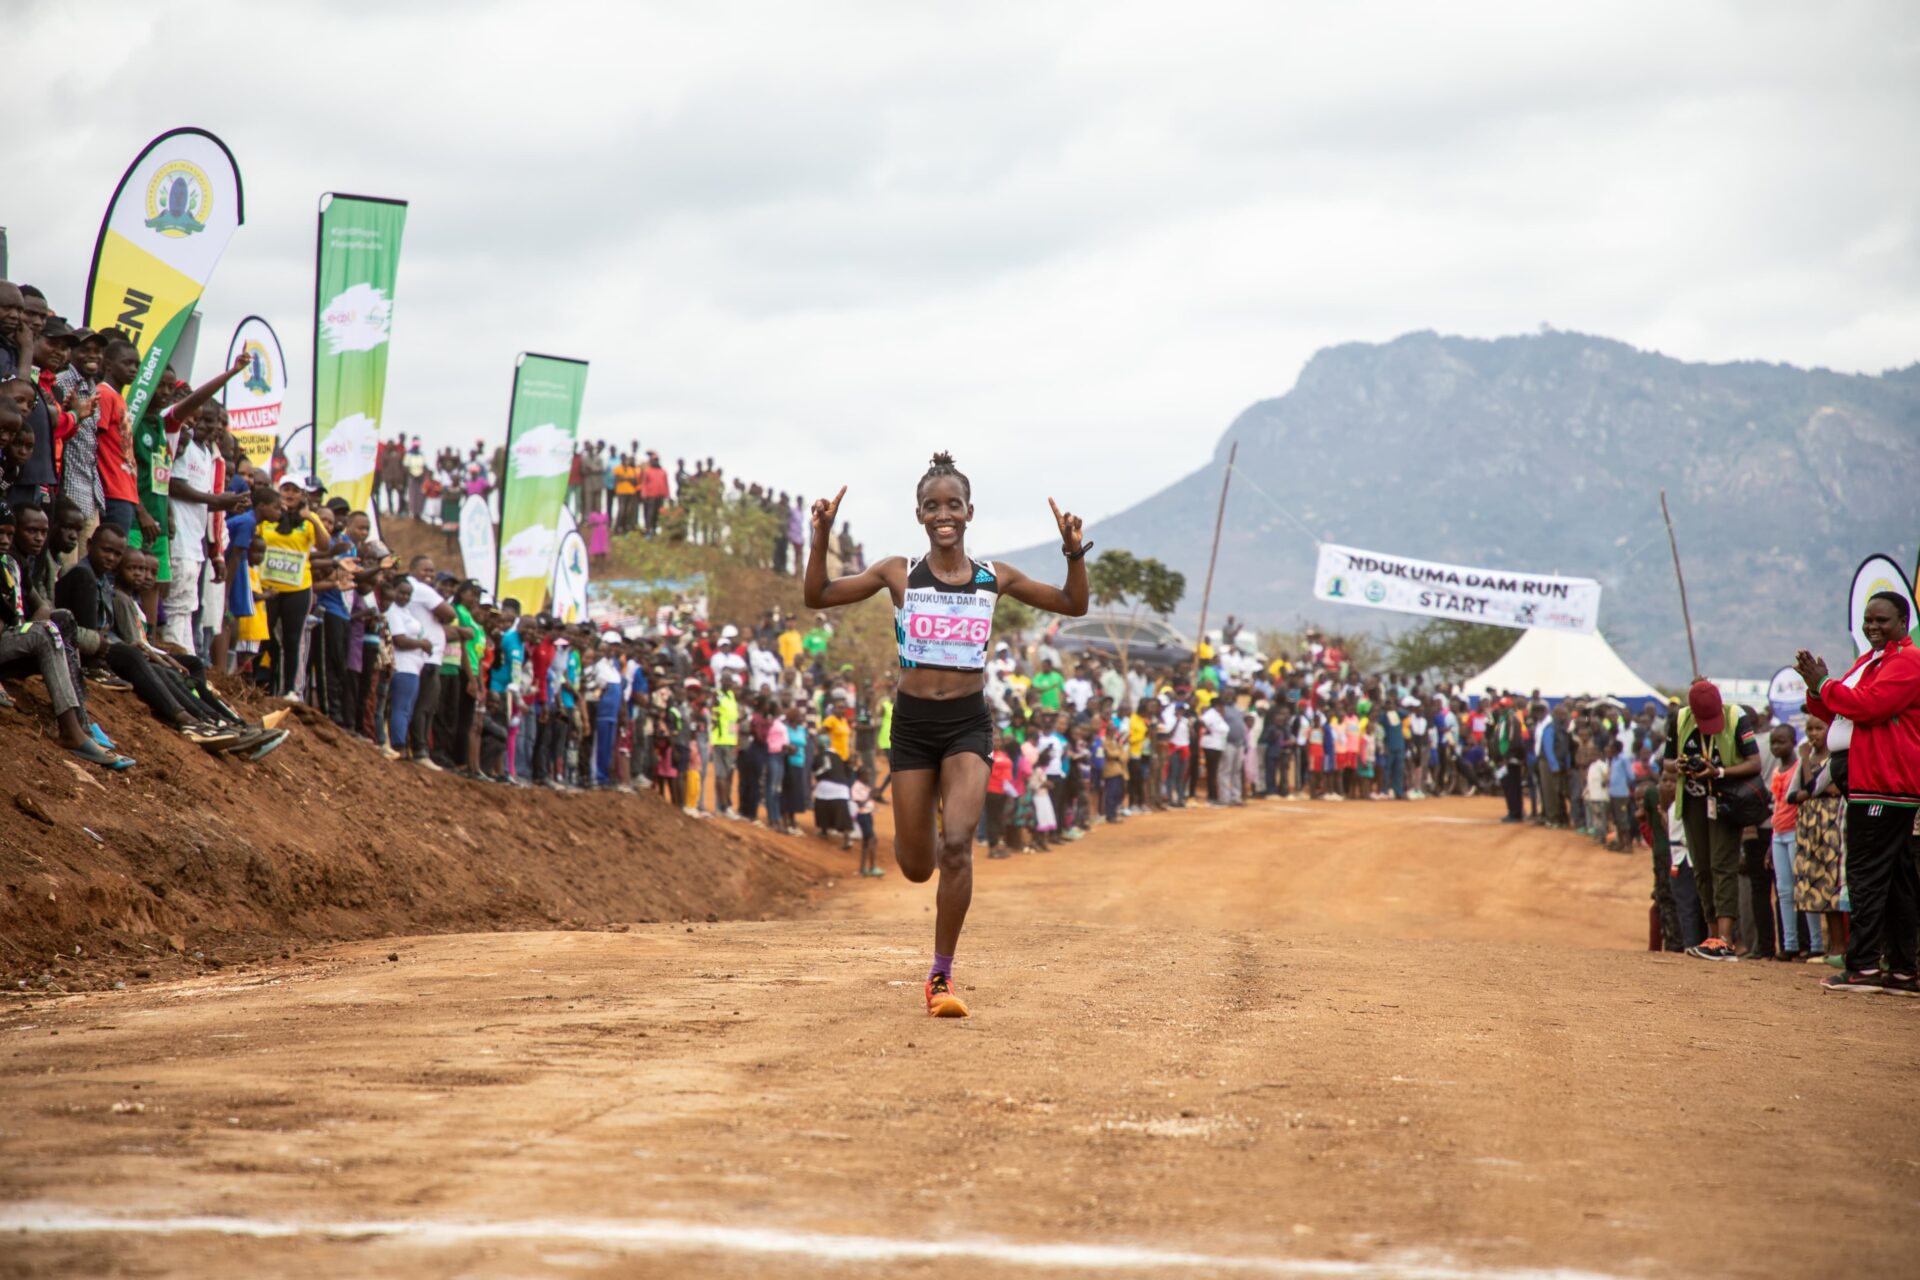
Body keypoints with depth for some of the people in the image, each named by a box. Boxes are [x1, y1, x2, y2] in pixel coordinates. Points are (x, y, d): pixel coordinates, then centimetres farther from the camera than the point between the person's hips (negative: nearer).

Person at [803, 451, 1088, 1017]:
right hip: (913, 721, 1)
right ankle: (928, 843, 46)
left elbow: (1074, 605, 10)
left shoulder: (994, 578, 3)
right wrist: (821, 538, -13)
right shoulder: (899, 573, 1)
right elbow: (818, 597, 1)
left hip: (969, 721, -1)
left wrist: (1074, 553, -7)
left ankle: (942, 975, -8)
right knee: (916, 866, 6)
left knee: (957, 845, -19)